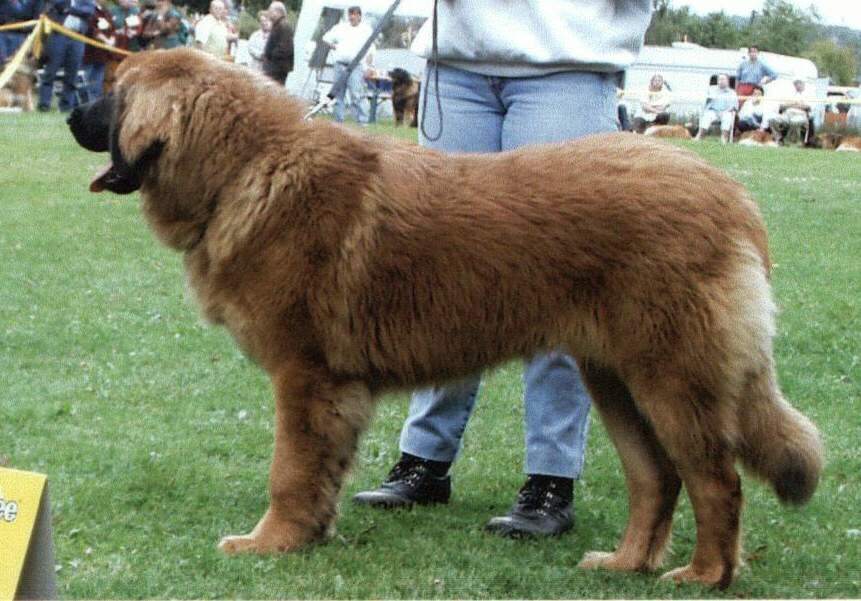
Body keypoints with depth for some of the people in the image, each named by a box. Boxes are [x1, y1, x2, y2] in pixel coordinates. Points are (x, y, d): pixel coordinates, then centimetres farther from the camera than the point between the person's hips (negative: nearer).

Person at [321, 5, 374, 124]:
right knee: (338, 94, 6)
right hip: (340, 65, 4)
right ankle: (338, 120, 13)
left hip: (356, 66, -4)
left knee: (357, 94, -15)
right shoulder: (340, 27, 17)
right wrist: (330, 44, 0)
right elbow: (326, 38, 19)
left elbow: (370, 51, 5)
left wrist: (369, 66, -5)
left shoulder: (366, 30, 9)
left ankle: (362, 120, -17)